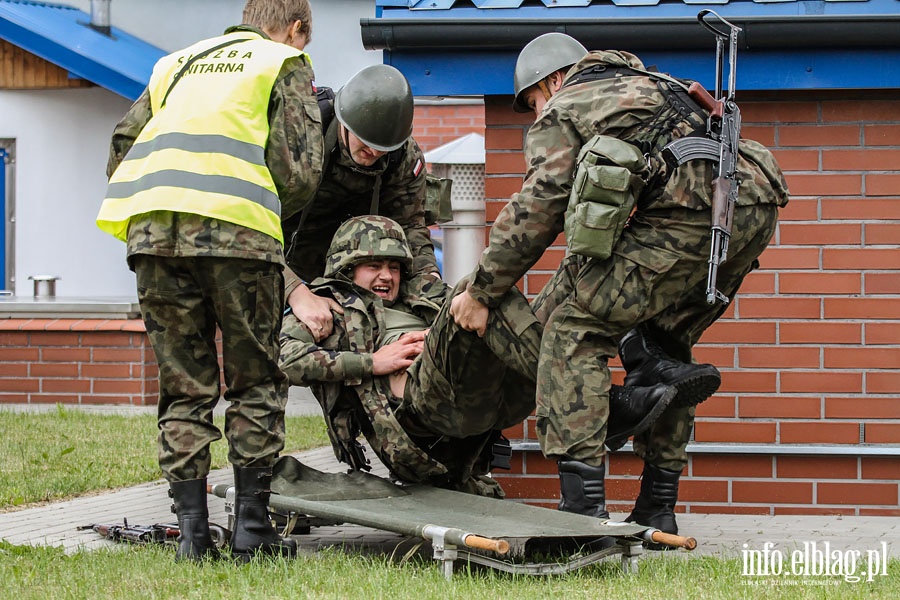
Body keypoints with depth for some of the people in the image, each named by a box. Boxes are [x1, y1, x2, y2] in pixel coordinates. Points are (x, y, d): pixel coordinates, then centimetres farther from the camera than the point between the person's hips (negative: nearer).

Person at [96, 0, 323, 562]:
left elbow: (122, 148, 23)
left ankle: (193, 532, 4)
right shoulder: (285, 64, 15)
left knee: (185, 389, 9)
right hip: (235, 228, -4)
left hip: (151, 227, 4)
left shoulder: (180, 63, 31)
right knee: (256, 384, 9)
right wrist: (274, 214, 21)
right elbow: (297, 172, 4)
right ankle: (252, 526, 6)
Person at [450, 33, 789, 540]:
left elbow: (536, 212, 5)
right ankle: (658, 506, 21)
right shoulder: (650, 84, 38)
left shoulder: (561, 110, 15)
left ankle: (584, 502, -8)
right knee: (664, 342, 25)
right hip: (758, 205, 8)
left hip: (690, 213, -8)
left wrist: (482, 291, 13)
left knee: (574, 327, 0)